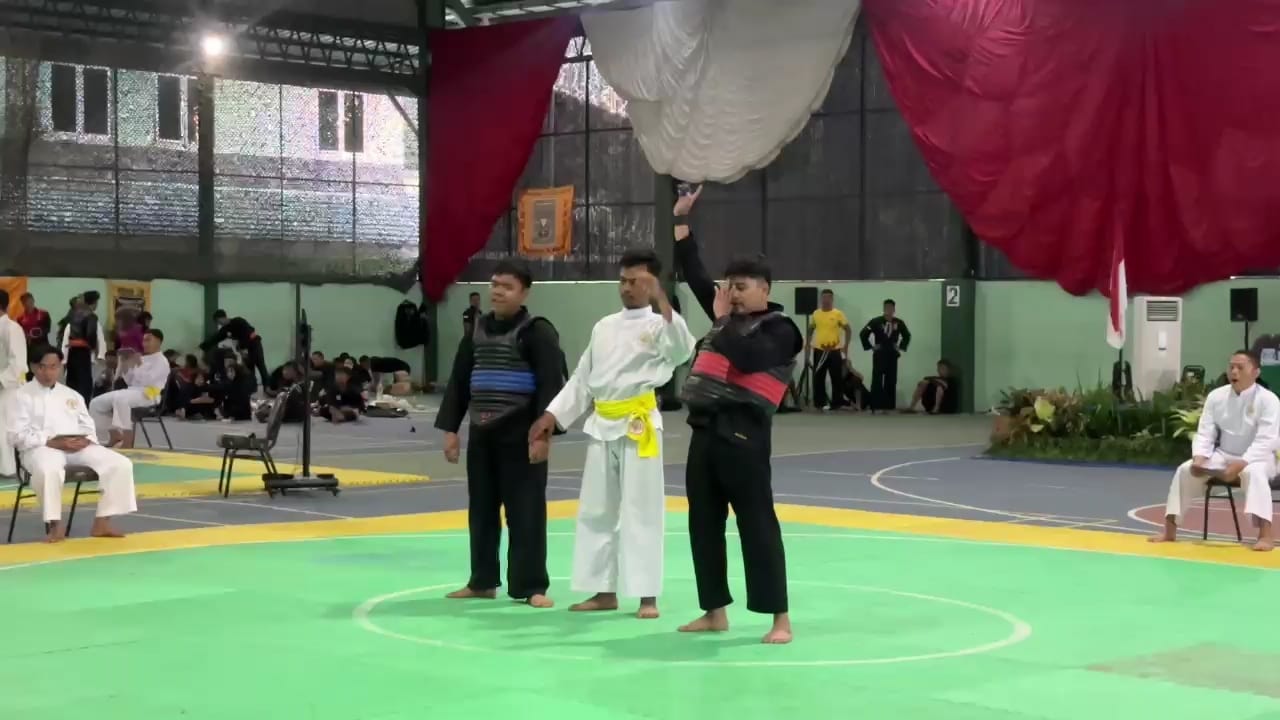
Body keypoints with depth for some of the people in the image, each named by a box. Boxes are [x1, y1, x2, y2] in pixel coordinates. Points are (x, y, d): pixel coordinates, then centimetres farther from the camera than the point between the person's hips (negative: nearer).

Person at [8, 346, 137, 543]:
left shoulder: (72, 395, 19)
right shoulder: (23, 396, 3)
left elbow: (88, 427, 17)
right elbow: (18, 435, -6)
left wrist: (84, 441, -9)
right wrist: (52, 442, -17)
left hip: (77, 448, 5)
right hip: (41, 447, -5)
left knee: (120, 464, -14)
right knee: (48, 470, -43)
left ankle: (102, 522, -8)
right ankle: (55, 524, -23)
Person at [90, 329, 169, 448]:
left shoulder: (161, 361, -2)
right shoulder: (142, 359, 22)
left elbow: (149, 380, -17)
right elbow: (130, 381, 20)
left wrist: (139, 365, -20)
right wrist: (124, 366, 8)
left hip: (148, 394, -9)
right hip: (131, 391, 9)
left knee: (121, 399, -40)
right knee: (96, 403, 1)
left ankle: (127, 441, -36)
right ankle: (116, 435, 6)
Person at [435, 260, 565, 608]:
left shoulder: (537, 332, -9)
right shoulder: (477, 330, 10)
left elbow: (552, 383, -14)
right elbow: (458, 381, 13)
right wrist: (450, 428, 8)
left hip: (520, 434, -6)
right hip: (482, 434, 6)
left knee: (525, 511, -2)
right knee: (481, 509, 13)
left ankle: (530, 586, 5)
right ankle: (482, 581, 25)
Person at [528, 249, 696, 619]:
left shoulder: (659, 324, -4)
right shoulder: (604, 327, 14)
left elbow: (682, 352, -27)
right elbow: (582, 379, 17)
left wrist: (663, 304, -35)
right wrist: (552, 414, 9)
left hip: (639, 425, -6)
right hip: (602, 425, 7)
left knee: (641, 510, -5)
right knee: (596, 509, 10)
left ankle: (647, 596, 2)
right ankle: (604, 591, 20)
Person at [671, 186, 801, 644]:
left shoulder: (778, 330, -4)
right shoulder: (730, 318, 15)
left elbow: (746, 358, -23)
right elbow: (693, 272, 18)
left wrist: (722, 318, -10)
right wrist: (681, 219, 16)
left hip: (742, 434, -8)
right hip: (706, 432, 8)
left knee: (757, 523, -7)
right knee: (703, 523, 10)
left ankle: (780, 619, -3)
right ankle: (715, 612, 20)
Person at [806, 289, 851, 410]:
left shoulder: (838, 314, -3)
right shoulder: (816, 314, 6)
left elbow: (848, 330, 1)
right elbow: (810, 330, 18)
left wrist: (846, 346, -6)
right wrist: (807, 344, 10)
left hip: (834, 351, -2)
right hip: (819, 350, 3)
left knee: (836, 378, 1)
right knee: (818, 378, 5)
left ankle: (836, 402, 9)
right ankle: (819, 401, 13)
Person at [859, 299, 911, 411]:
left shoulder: (899, 323, 1)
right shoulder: (876, 321, -9)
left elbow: (907, 335, 19)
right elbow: (863, 334, -6)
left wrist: (901, 347, 9)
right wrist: (870, 347, -5)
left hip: (892, 356, 3)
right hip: (879, 355, -3)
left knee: (891, 381, 6)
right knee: (877, 380, -7)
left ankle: (889, 405, 13)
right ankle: (875, 405, -6)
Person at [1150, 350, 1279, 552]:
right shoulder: (1216, 396, -1)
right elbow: (1205, 433, -1)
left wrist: (1240, 464, -33)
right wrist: (1199, 459, -20)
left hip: (1255, 459, -5)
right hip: (1223, 456, 5)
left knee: (1253, 474, -39)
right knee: (1184, 470, -15)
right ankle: (1169, 530, -4)